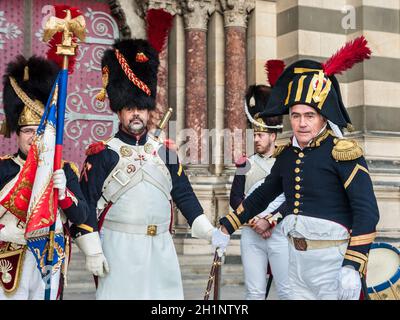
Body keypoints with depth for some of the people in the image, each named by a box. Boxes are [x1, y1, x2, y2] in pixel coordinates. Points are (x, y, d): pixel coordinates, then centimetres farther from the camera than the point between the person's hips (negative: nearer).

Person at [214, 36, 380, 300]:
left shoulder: (342, 152, -12)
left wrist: (353, 267, -27)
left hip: (333, 259, -6)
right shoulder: (287, 155, 8)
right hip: (296, 258, 7)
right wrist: (226, 228, 22)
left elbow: (367, 211, -19)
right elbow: (262, 196, 23)